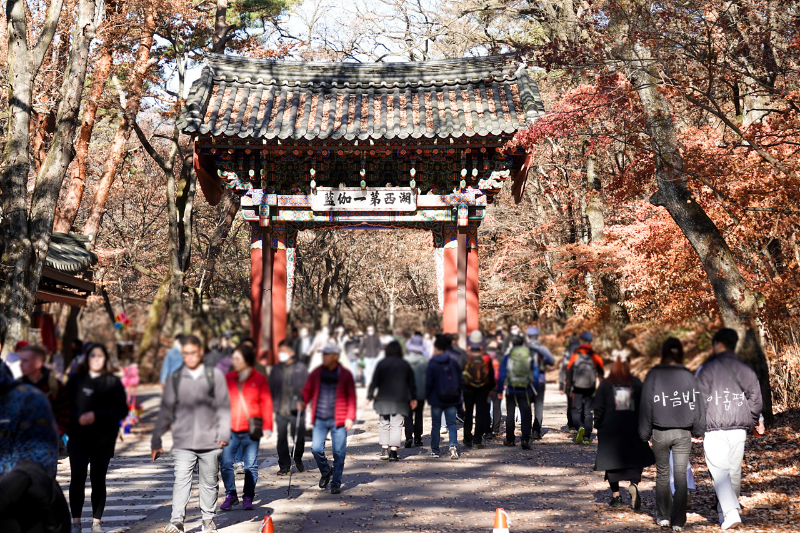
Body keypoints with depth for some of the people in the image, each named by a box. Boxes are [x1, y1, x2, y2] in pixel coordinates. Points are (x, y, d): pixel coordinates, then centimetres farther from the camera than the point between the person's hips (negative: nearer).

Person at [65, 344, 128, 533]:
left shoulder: (113, 382, 3)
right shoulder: (76, 380, 7)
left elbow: (122, 410, -4)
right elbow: (66, 406, 3)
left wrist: (96, 416, -15)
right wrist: (78, 418, -16)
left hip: (103, 439, 0)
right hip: (78, 437, 0)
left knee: (98, 480, 6)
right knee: (77, 477, -10)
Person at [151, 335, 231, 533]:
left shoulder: (215, 375, 3)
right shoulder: (176, 378, 6)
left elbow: (224, 407, 3)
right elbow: (165, 411, 9)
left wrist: (224, 434, -6)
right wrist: (156, 441, 8)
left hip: (210, 442, 0)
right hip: (183, 442, 0)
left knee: (209, 482, 9)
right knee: (181, 480, -11)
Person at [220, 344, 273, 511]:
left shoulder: (259, 379, 2)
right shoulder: (228, 378, 8)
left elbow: (266, 404, 1)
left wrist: (267, 427, -4)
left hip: (251, 430, -2)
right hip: (230, 429, 2)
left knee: (251, 466, 3)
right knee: (225, 463, -2)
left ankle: (248, 497, 17)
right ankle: (231, 495, 14)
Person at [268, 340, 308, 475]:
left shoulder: (300, 367, 2)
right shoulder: (276, 369, 11)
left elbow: (306, 387, 0)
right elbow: (271, 387, 14)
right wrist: (273, 404, 3)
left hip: (296, 409, -2)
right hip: (280, 410, 2)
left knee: (298, 437, 4)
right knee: (281, 438, 2)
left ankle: (298, 459, 31)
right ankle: (284, 465, 15)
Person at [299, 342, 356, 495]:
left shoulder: (345, 374, 0)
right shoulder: (316, 373, 6)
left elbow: (351, 396, 2)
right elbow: (307, 390, 10)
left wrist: (350, 417, -5)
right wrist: (303, 402, -12)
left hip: (338, 419, -2)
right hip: (320, 419, 2)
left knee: (339, 453, 1)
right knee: (316, 449, -8)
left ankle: (336, 484, 17)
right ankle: (325, 472, 22)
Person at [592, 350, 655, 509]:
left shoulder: (605, 384, -2)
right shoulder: (636, 383, 1)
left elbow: (598, 407, -4)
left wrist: (598, 424, 7)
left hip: (609, 429, 0)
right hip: (633, 430, 1)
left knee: (611, 461, 8)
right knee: (636, 459, 8)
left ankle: (616, 496, 8)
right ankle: (634, 484, -20)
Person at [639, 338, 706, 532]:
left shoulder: (653, 375, -6)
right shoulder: (688, 376, -4)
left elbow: (646, 406, -4)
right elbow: (697, 405, 1)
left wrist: (644, 433, 4)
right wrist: (698, 430, 12)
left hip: (660, 432, 0)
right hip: (683, 433, 0)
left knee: (662, 473, 15)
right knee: (681, 476, 4)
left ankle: (663, 516, 21)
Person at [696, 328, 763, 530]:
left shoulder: (706, 369, -6)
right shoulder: (746, 370, 8)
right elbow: (755, 398, 12)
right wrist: (756, 420, 28)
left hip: (714, 430, -4)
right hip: (739, 429, 5)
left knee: (720, 472, -6)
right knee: (735, 472, 14)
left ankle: (731, 513, -20)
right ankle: (725, 511, 23)